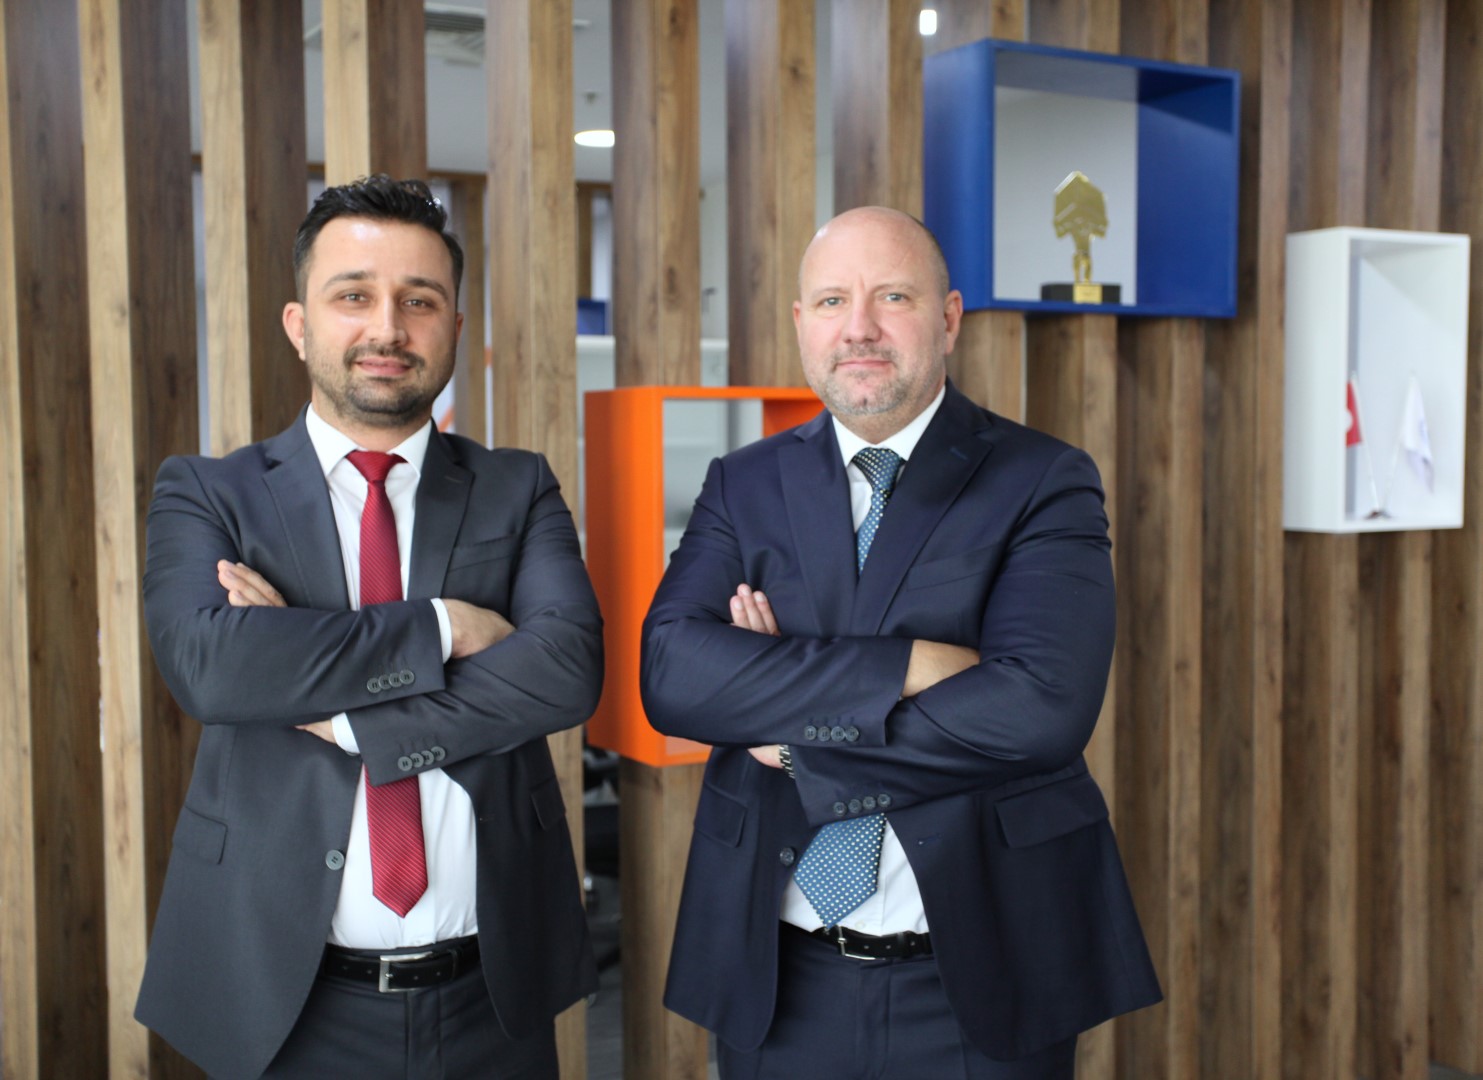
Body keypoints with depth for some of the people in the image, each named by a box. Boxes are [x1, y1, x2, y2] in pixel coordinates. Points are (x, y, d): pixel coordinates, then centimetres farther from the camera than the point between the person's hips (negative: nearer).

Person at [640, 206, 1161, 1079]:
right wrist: (903, 668, -21)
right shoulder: (744, 486, 3)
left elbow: (1043, 706, -20)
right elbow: (670, 674, -12)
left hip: (980, 978, -2)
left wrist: (790, 727, -14)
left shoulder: (1045, 482, -5)